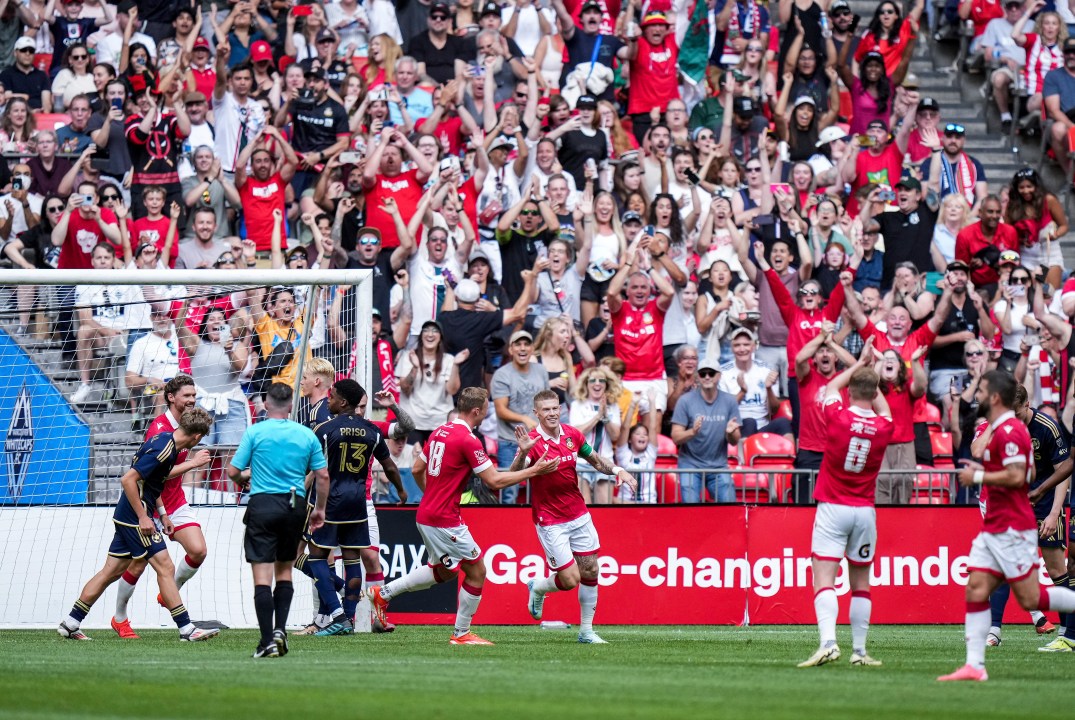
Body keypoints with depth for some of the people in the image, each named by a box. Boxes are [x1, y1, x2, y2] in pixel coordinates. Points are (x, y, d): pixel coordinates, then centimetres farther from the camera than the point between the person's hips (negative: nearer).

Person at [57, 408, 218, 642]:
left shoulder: (165, 441, 10)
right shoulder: (162, 450, -20)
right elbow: (128, 480, -24)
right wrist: (142, 517, -21)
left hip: (126, 517, 10)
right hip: (135, 517, -10)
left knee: (111, 571, 11)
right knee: (165, 568, -7)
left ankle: (70, 623, 14)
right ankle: (186, 629, -5)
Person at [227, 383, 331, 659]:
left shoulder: (255, 432, -3)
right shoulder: (307, 435, 5)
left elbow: (233, 471, -1)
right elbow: (322, 476, 6)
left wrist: (244, 479, 22)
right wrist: (320, 509, 18)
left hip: (263, 504, -3)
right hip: (295, 507, 3)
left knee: (262, 575, -4)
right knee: (285, 571, 19)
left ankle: (268, 641, -10)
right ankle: (280, 630, 5)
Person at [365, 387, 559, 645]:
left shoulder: (439, 432, 8)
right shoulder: (468, 440, -18)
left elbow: (417, 470, 16)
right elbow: (494, 481, -17)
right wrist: (534, 471, -9)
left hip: (426, 515, 9)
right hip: (445, 521, -9)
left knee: (444, 571, 23)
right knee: (476, 571, 4)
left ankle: (383, 593, 20)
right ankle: (461, 633, 11)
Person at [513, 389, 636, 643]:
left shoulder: (572, 434, 0)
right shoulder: (533, 441, -17)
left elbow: (595, 460, 16)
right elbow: (514, 475, -30)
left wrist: (618, 470, -1)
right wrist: (523, 452, -49)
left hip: (579, 516, 5)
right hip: (550, 522, -5)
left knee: (590, 572, 5)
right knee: (570, 579, -7)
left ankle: (586, 631, 18)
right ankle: (537, 588, 26)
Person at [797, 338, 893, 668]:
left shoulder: (838, 417, -11)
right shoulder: (883, 427, -3)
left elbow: (831, 387, 12)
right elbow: (883, 408, 23)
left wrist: (860, 363, 22)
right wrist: (869, 369, 27)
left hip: (833, 509, -3)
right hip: (865, 511, 3)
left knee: (824, 580, -8)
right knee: (861, 583, 12)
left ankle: (828, 642, -25)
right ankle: (859, 650, 12)